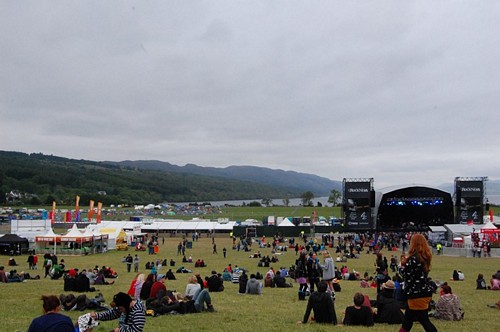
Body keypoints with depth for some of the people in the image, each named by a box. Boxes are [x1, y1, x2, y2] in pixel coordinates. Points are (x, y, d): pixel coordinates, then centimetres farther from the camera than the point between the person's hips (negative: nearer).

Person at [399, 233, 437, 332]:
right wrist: (406, 262, 9)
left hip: (417, 293, -9)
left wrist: (402, 265, 0)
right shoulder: (425, 257, 8)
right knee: (408, 318, 21)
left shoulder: (414, 258, -20)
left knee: (424, 320, -2)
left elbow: (405, 274, -18)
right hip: (424, 291, 9)